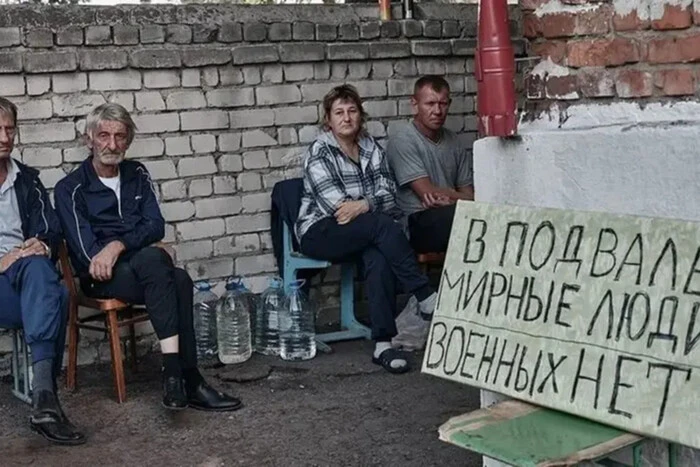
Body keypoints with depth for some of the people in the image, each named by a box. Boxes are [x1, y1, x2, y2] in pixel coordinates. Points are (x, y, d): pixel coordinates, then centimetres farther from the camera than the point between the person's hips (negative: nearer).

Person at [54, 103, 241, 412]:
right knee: (153, 258, -36)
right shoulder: (70, 189, 2)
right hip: (102, 279, -4)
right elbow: (85, 250, -7)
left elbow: (156, 226, 3)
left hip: (143, 269, 4)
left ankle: (177, 375, -34)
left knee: (179, 280, -32)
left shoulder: (137, 175, 16)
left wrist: (118, 245, -14)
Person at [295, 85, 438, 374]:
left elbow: (389, 194, -1)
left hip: (364, 233, 4)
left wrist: (363, 205, -20)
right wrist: (375, 207, -10)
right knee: (383, 225, -30)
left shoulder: (371, 148, 12)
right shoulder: (319, 152, -3)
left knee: (378, 258, -31)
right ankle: (426, 298, -25)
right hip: (320, 233, -4)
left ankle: (383, 345, -35)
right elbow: (336, 205, -13)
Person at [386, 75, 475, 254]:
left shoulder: (453, 142, 16)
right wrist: (458, 198, 0)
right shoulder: (402, 141, -5)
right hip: (417, 224, -6)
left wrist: (448, 200, -9)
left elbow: (468, 192, 12)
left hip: (451, 216, 6)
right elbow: (427, 193, -10)